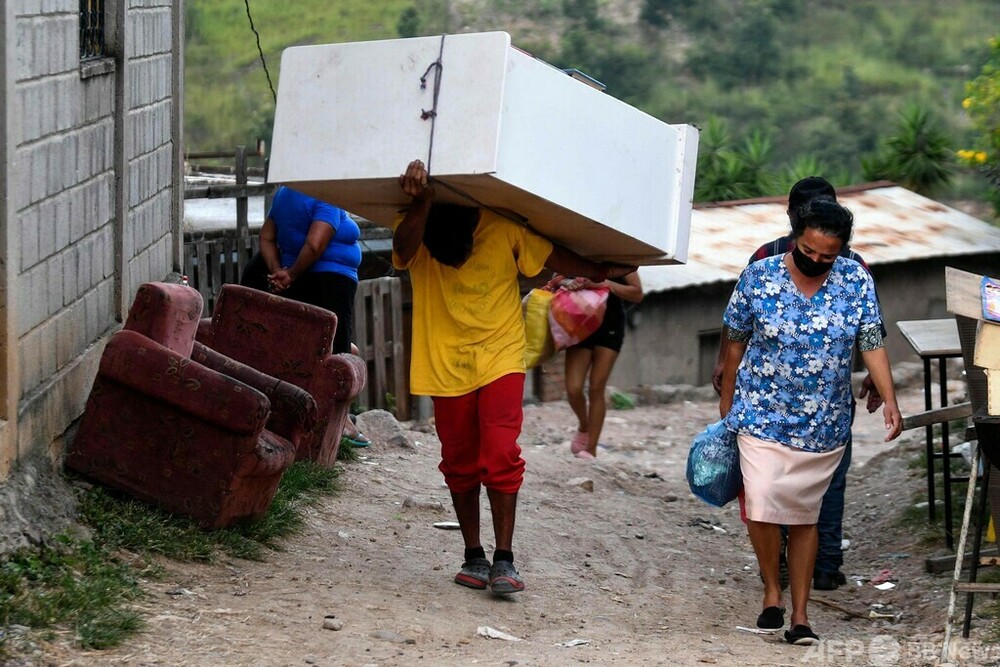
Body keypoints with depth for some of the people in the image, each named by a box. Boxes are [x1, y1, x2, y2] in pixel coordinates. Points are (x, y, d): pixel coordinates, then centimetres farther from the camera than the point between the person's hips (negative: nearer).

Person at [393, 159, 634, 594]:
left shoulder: (504, 229, -10)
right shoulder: (417, 236, -11)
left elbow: (553, 256, 0)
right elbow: (403, 247, -34)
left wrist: (602, 273, -6)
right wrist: (422, 202, -50)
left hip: (499, 359, -1)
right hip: (446, 365, 1)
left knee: (500, 456, -14)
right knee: (460, 464, 8)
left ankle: (503, 560, -11)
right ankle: (474, 557, 19)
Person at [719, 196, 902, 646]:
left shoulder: (857, 282, -5)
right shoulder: (759, 276, -7)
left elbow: (872, 344, -4)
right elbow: (737, 339, 4)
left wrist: (889, 400, -15)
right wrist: (727, 397, 10)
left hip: (823, 424, 1)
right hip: (762, 416, -1)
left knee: (804, 516, 8)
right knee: (762, 507, -15)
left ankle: (800, 614, 16)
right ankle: (772, 592, 9)